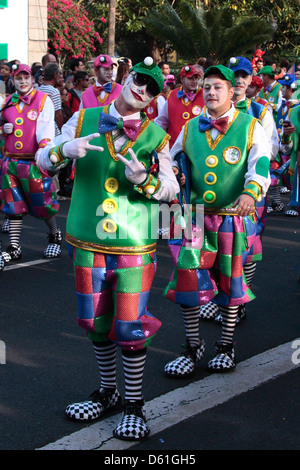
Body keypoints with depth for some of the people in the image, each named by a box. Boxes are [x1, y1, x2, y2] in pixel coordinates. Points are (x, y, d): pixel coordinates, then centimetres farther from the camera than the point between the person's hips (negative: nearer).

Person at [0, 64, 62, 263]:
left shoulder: (43, 100, -2)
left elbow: (46, 126, -15)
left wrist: (44, 145, -33)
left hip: (35, 162, -5)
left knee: (42, 203, 0)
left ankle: (55, 235, 26)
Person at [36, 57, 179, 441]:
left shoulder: (155, 136, 1)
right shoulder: (84, 119, 4)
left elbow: (172, 189, 4)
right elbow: (42, 160, 5)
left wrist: (143, 179, -17)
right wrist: (64, 150, -17)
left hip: (134, 245, -2)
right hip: (88, 241, 2)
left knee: (130, 328, -3)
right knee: (97, 324, 13)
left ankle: (134, 406, 15)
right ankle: (107, 393, 33)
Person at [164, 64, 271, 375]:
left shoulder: (250, 128, -1)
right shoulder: (190, 128, 9)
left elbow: (260, 166, -14)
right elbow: (172, 162, 21)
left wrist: (250, 193, -33)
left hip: (233, 218, -2)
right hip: (195, 217, 2)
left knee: (229, 280, 9)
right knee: (187, 277, -4)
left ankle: (226, 346, 27)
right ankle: (193, 346, 13)